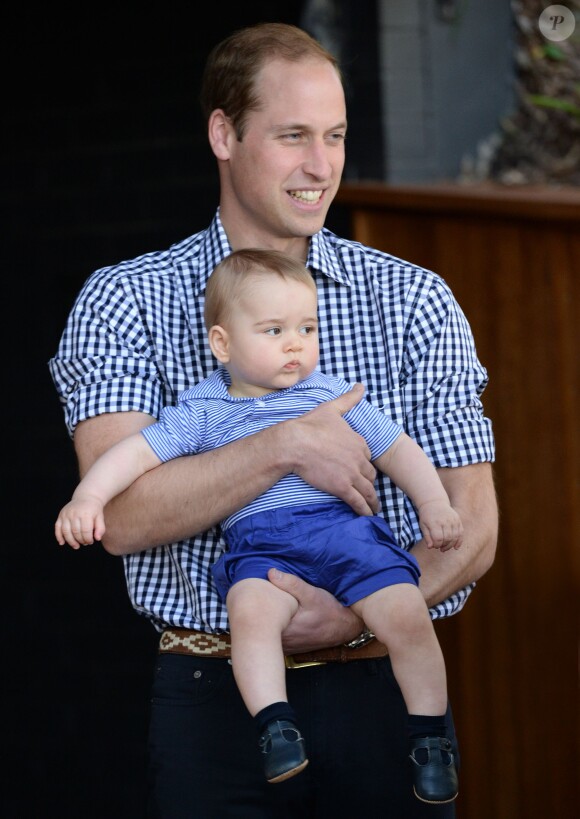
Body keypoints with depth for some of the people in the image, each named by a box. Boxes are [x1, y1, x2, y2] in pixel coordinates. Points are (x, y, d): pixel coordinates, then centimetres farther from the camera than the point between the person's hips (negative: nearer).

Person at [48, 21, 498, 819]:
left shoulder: (415, 301, 5)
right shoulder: (123, 302, 1)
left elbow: (471, 531, 0)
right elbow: (124, 515, -12)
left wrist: (356, 612, -17)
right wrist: (286, 448, -21)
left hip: (383, 689, 2)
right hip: (215, 697, -1)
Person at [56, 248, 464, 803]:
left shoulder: (333, 397, 16)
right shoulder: (202, 412, 12)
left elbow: (396, 449, 21)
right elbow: (138, 452, 6)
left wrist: (434, 504, 9)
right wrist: (88, 496, -8)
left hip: (343, 526, 1)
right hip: (259, 543, -1)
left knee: (406, 614, -22)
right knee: (250, 608, -35)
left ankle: (430, 737, -5)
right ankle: (275, 727, -27)